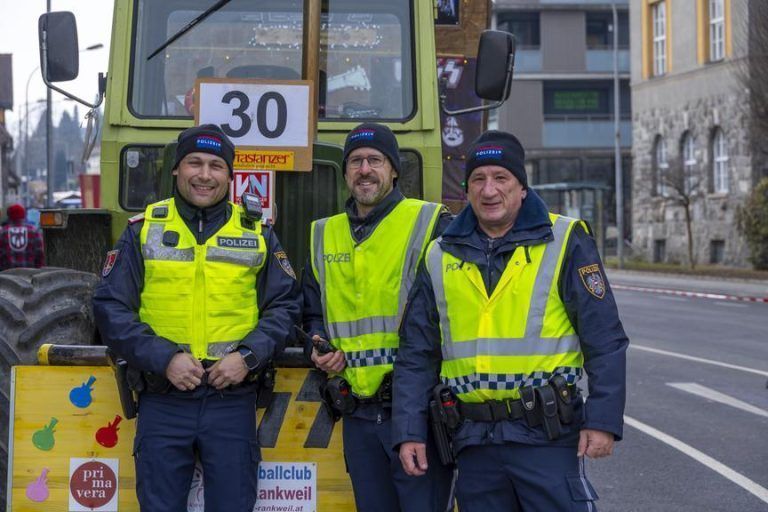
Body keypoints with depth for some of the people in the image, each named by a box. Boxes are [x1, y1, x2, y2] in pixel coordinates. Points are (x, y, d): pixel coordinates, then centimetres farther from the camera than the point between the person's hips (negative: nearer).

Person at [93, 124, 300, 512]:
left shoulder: (257, 233, 8)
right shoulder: (144, 229, 5)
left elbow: (285, 305, 8)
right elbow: (110, 307, 0)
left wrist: (249, 356, -9)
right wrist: (164, 358, -12)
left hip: (233, 401, 1)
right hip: (163, 402, 0)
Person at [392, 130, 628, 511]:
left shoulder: (564, 242, 0)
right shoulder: (441, 256, 11)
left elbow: (605, 341, -2)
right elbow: (416, 354, 14)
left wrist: (604, 421, -10)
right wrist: (408, 432, 6)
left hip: (546, 437, -4)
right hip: (473, 441, 4)